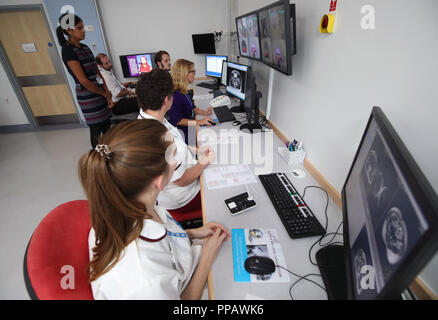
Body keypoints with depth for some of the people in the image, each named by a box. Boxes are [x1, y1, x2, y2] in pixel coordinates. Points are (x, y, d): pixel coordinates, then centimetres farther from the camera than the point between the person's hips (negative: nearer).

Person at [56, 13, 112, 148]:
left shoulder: (85, 47, 12)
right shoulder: (68, 51, -13)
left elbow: (97, 72, 11)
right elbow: (83, 80, -18)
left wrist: (107, 94, 3)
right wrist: (105, 93, -7)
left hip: (100, 93, 8)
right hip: (88, 96, -8)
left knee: (107, 126, 14)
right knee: (96, 130, 4)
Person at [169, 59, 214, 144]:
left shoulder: (184, 91, 8)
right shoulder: (175, 95, -22)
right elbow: (177, 120, -22)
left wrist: (204, 112, 1)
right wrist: (199, 122, -25)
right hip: (183, 133, -9)